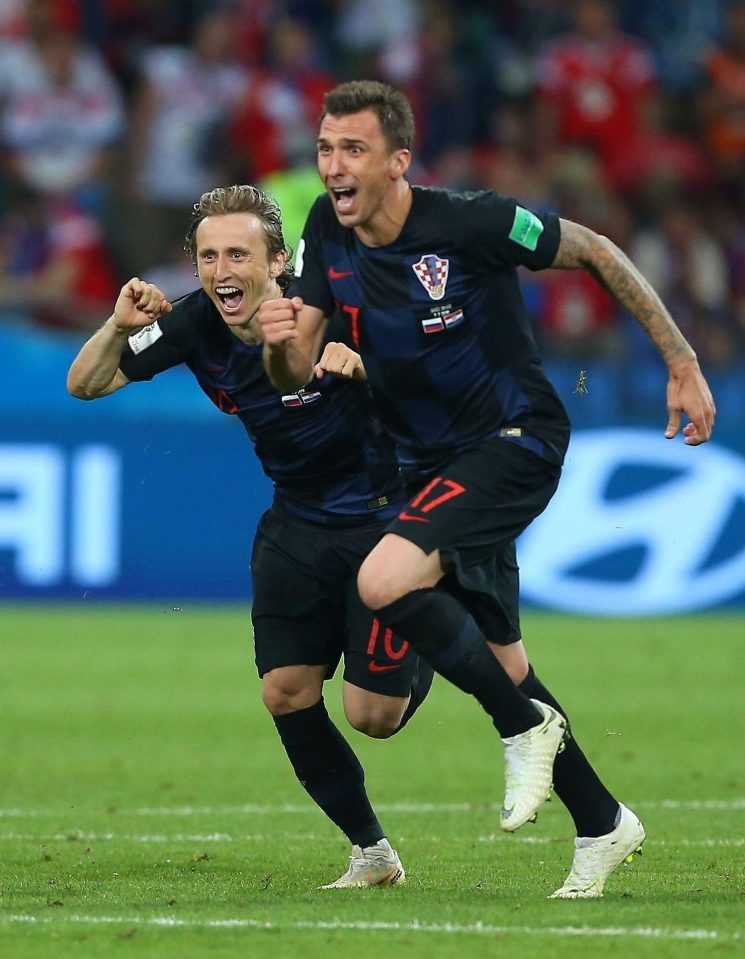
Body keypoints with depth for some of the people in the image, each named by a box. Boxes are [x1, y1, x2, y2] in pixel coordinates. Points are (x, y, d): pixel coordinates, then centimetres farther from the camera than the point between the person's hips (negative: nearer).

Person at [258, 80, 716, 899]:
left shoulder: (470, 223, -21)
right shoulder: (327, 233, -3)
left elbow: (595, 254, -9)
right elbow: (297, 373, -3)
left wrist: (681, 362, -7)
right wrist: (280, 343, -28)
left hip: (514, 438, -7)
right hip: (431, 462, 7)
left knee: (384, 582, -28)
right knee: (499, 660, 12)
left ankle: (525, 724, -9)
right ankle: (601, 824, 29)